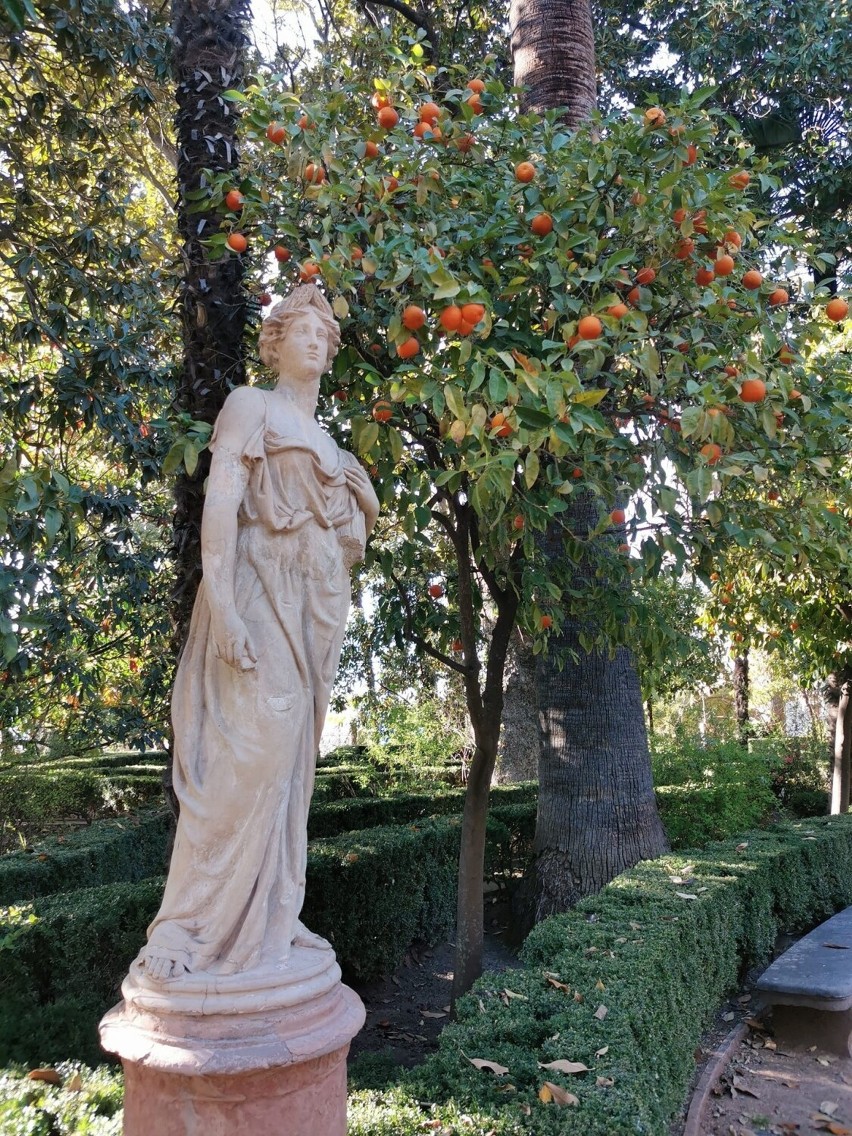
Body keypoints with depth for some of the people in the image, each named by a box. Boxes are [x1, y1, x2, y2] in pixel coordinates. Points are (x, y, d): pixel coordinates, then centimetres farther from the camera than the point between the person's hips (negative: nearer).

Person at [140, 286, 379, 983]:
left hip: (315, 608, 8)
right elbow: (220, 500, -11)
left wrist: (332, 624, 17)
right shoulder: (252, 406, 2)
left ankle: (268, 919, 13)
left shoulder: (321, 438, 24)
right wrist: (221, 604, -23)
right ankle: (195, 925, -8)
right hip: (263, 593, -7)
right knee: (250, 750, -16)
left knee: (289, 759, 6)